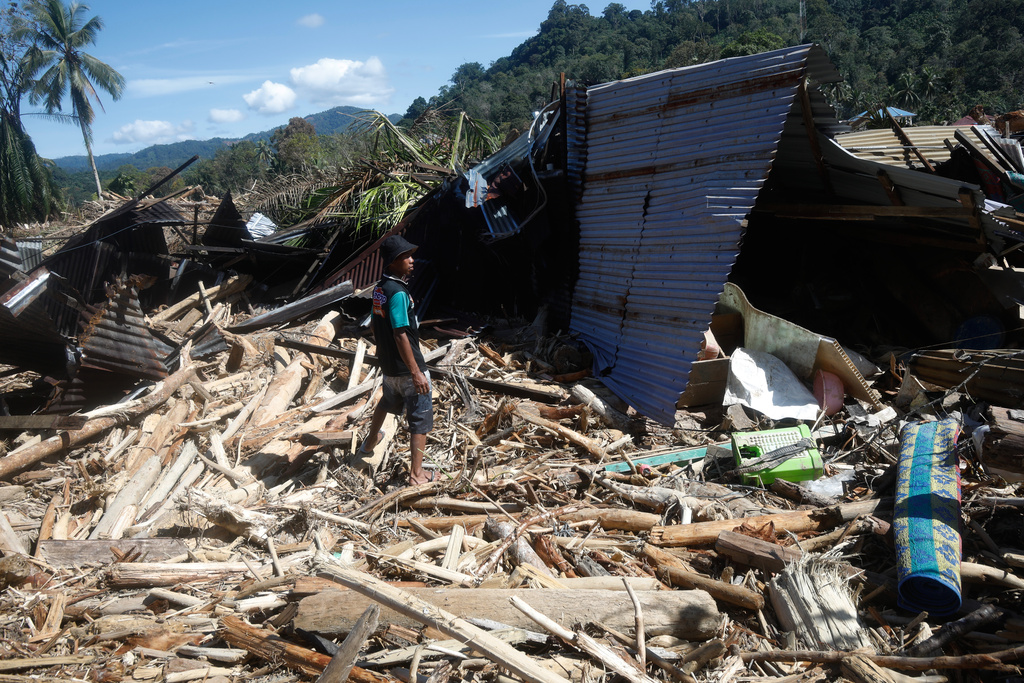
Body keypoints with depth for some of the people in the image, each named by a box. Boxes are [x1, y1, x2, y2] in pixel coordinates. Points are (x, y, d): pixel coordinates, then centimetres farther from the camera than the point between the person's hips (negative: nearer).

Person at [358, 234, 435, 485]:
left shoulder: (379, 288, 4)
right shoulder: (398, 292, -23)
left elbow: (377, 327, 13)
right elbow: (400, 335, -26)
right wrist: (416, 372, -24)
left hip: (388, 365, 9)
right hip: (407, 368, -9)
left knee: (388, 401, 33)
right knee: (421, 418, 2)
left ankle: (370, 441, 55)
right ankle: (417, 474, 7)